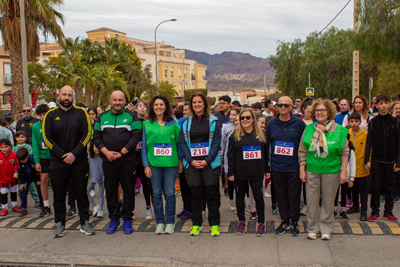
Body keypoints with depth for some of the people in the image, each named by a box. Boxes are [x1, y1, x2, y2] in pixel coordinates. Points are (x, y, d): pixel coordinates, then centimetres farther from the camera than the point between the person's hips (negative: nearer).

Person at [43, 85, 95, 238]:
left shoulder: (81, 113, 3)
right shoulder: (51, 115, 5)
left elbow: (87, 134, -5)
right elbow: (46, 138, -1)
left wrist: (74, 154, -13)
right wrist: (63, 155, -10)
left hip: (79, 162, -1)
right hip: (58, 163, 1)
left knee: (82, 193, 6)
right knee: (59, 195, 8)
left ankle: (84, 222, 18)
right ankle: (59, 224, 21)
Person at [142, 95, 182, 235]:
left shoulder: (173, 123, 5)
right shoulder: (147, 124, 6)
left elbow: (178, 143, 9)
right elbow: (144, 146, 6)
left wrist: (180, 161, 6)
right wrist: (146, 165, 0)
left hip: (170, 163, -1)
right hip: (154, 163, 1)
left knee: (170, 193, 2)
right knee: (156, 193, 6)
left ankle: (170, 222, 16)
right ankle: (160, 222, 19)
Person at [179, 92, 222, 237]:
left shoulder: (213, 121, 2)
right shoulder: (186, 122, 9)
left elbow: (216, 143, -2)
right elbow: (182, 143, 4)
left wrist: (207, 160, -12)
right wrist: (191, 161, -8)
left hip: (210, 163, -2)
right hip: (192, 163, 2)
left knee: (212, 193, 2)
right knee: (195, 194, 6)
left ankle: (214, 224, 14)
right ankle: (196, 224, 20)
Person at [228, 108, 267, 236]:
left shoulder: (261, 134, 7)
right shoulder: (235, 135, 2)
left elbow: (266, 153, 9)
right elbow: (230, 155, 0)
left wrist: (267, 169, 4)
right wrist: (230, 172, -5)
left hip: (257, 172, 0)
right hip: (240, 173, 0)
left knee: (258, 197, 2)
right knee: (240, 196, 11)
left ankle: (261, 223, 17)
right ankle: (241, 221, 26)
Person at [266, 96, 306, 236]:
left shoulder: (299, 123, -3)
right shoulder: (271, 124, 4)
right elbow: (266, 145, 10)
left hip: (294, 167, -2)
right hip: (277, 167, 2)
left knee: (294, 196, 5)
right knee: (281, 196, 10)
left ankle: (294, 222, 21)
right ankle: (284, 221, 23)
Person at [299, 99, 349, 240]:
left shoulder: (339, 130, -2)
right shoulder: (308, 129, 3)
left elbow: (344, 152, 2)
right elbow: (302, 151, 6)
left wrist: (343, 171, -2)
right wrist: (302, 169, 2)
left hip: (331, 171, -1)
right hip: (311, 170, 1)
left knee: (328, 200, 8)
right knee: (312, 200, 6)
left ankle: (326, 229, 24)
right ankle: (312, 228, 20)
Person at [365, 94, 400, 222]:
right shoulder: (372, 122, 2)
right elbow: (369, 142, 1)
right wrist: (366, 160, -5)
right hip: (376, 160, -1)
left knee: (389, 186, 8)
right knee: (376, 186, 3)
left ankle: (388, 211, 20)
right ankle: (375, 211, 14)